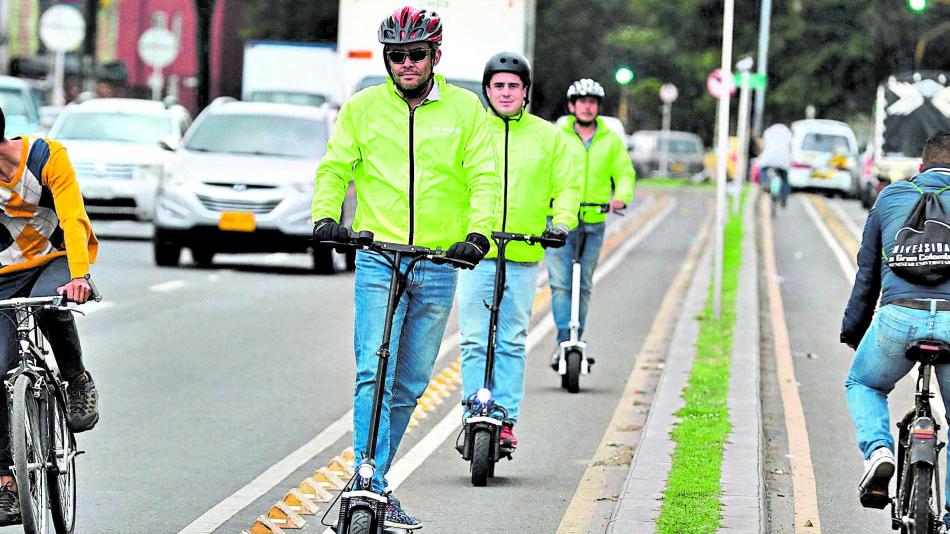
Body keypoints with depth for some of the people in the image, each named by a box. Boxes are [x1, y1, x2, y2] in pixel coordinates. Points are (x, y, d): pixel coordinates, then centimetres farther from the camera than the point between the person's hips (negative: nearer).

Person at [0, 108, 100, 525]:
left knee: (49, 306, -39)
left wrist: (78, 275, -39)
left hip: (59, 260, -3)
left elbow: (73, 219, -25)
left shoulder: (47, 157, -18)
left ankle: (78, 381, -10)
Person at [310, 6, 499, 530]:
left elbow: (484, 177, -1)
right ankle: (372, 487, -16)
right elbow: (334, 167, 6)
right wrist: (325, 215, -12)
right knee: (374, 376, -14)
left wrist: (477, 233, -16)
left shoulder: (464, 108, 3)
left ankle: (372, 478, 21)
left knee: (410, 384, 9)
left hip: (438, 265, 2)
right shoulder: (362, 107, 3)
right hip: (377, 258, -2)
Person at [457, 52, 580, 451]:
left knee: (512, 343, 4)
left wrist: (562, 222, -6)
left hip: (523, 256, 1)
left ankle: (505, 420, 8)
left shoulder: (549, 137, 8)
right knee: (475, 341, -2)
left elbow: (567, 185, 12)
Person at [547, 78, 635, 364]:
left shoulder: (611, 140, 10)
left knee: (583, 286, 7)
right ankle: (563, 340, -12)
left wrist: (621, 196, -13)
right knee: (561, 283, -12)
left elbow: (625, 172, 8)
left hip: (593, 223, 2)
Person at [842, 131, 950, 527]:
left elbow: (867, 273, 24)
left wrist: (853, 330, 32)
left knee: (862, 385, 29)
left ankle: (877, 449, 1)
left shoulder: (890, 197, 20)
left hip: (899, 317, 1)